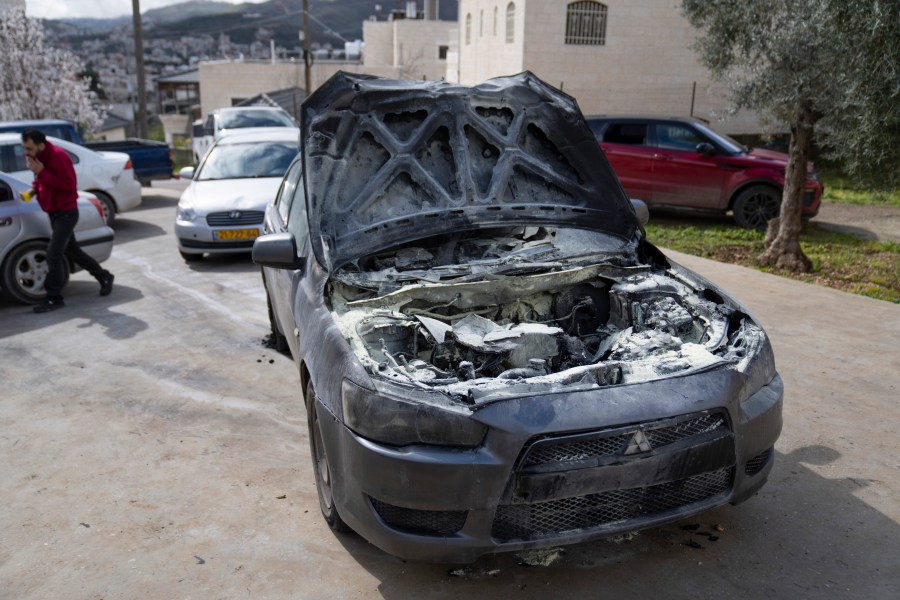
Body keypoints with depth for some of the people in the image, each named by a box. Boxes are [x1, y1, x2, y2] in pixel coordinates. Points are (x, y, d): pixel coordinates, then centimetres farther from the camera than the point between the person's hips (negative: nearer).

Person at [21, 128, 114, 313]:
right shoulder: (38, 158, 7)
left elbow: (69, 184, -25)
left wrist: (41, 172, -26)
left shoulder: (57, 156, -20)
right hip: (54, 213, 10)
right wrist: (34, 187, 2)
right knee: (72, 251, 18)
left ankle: (54, 298, -5)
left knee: (53, 254, -13)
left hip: (66, 213, -10)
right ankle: (104, 277, 33)